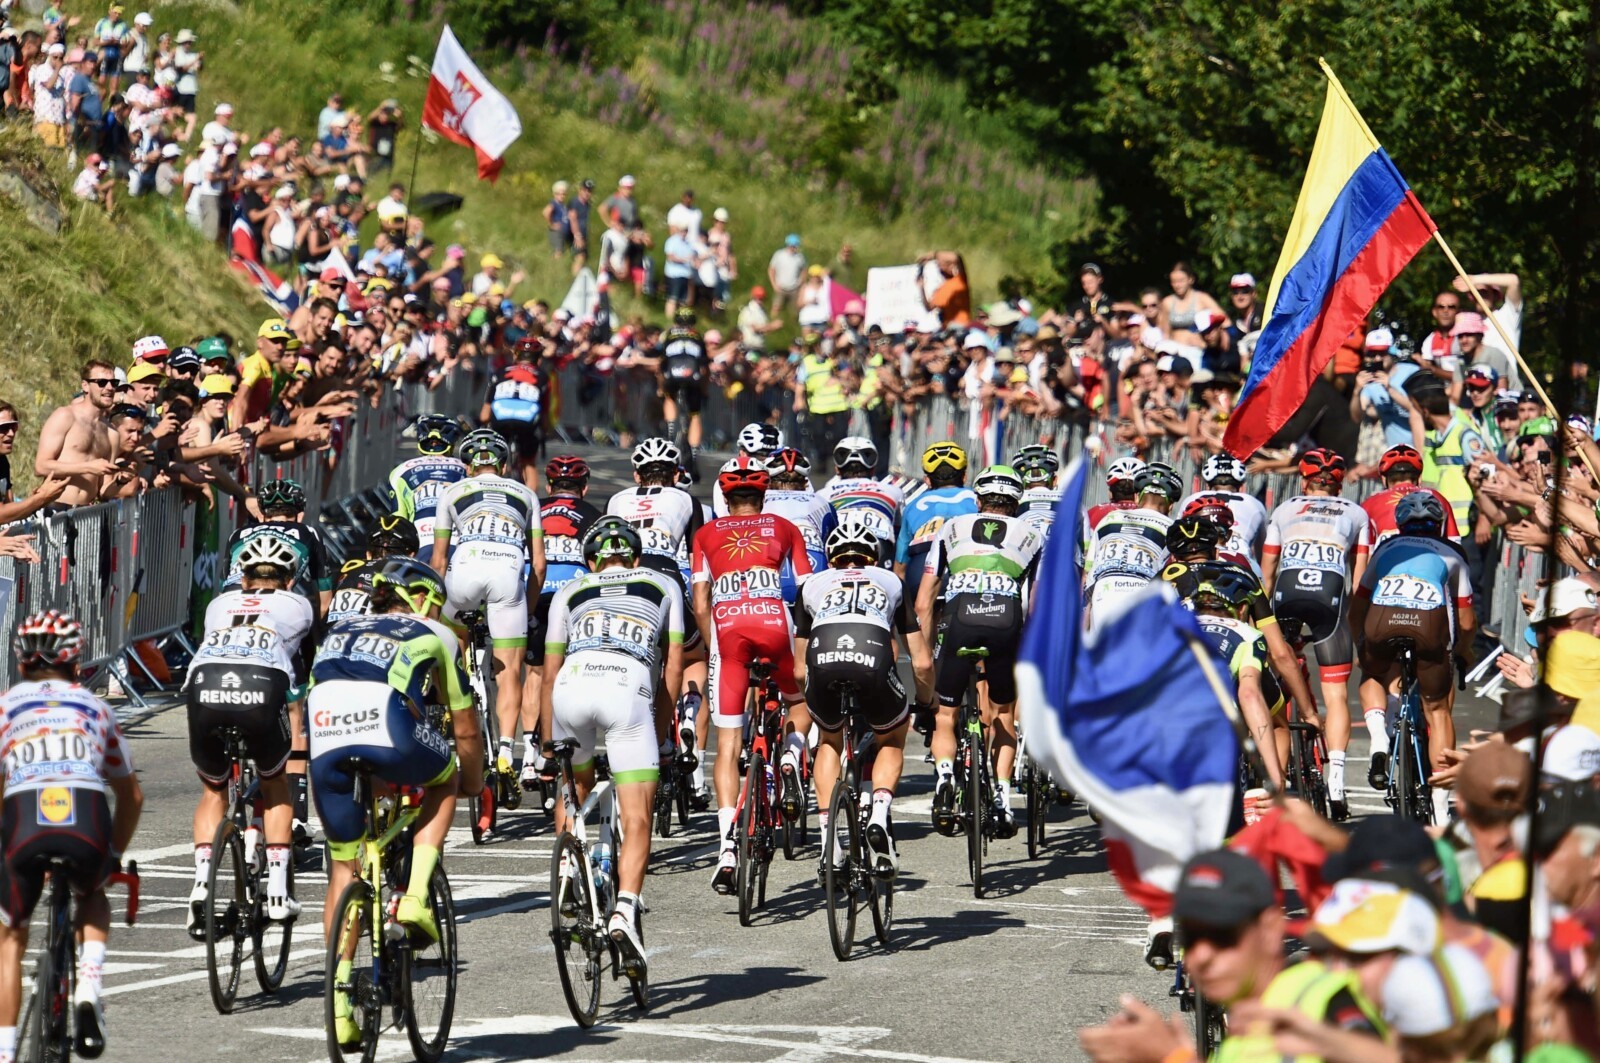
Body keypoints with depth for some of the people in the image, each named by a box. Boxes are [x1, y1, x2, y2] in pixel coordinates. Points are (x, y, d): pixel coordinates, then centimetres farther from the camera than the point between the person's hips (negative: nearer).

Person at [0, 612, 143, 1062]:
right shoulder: (94, 706, 30)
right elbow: (132, 795, 37)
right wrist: (115, 856, 50)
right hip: (88, 816, 1)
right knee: (93, 897, 35)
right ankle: (89, 990, 11)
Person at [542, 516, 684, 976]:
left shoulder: (570, 592, 31)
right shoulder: (663, 586, 30)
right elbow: (673, 669, 22)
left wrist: (550, 745, 32)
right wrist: (660, 734, 29)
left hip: (574, 685, 2)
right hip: (629, 690, -2)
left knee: (573, 791, 30)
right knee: (637, 821, -1)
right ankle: (625, 911, -21)